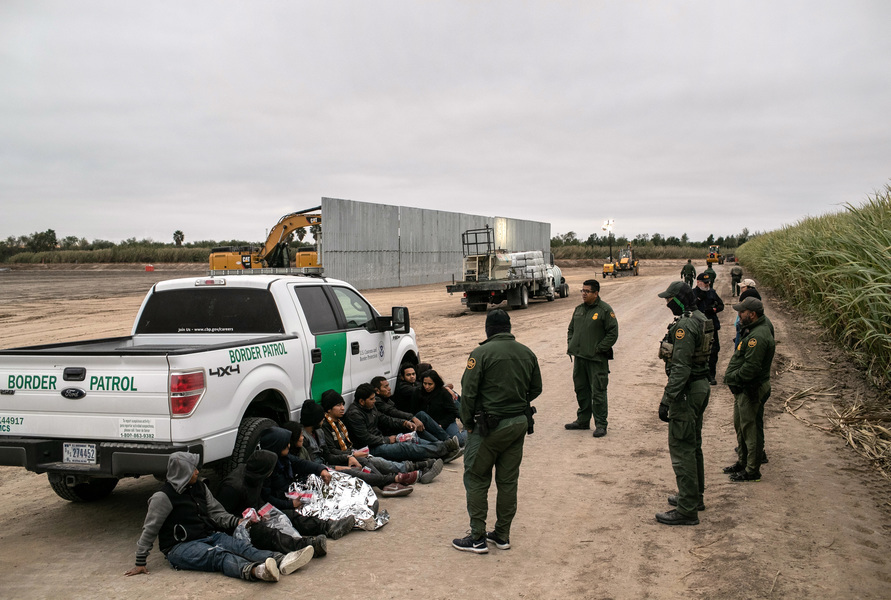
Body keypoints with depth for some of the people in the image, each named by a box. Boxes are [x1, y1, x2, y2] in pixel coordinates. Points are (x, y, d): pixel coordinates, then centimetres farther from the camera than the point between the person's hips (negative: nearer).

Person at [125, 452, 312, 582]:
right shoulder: (163, 497, -10)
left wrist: (238, 522, 0)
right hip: (181, 546, -7)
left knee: (242, 546, -22)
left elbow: (217, 512, 16)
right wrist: (140, 563, -6)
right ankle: (256, 571, -65)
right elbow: (149, 530, -7)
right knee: (219, 554, -36)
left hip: (209, 535, 7)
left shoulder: (199, 487, 11)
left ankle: (282, 562, -46)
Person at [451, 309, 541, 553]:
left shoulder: (481, 353, -13)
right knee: (508, 481, 13)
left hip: (489, 426, -6)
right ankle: (502, 535, 22)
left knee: (476, 479, 6)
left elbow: (468, 393, -15)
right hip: (520, 423, 6)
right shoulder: (527, 353, 5)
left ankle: (478, 538, 8)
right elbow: (536, 389, 12)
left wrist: (468, 423, -2)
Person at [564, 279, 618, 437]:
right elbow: (571, 329, 23)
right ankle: (583, 420, 27)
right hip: (579, 357, 7)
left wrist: (599, 349, -13)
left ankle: (601, 424, 3)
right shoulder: (578, 309, 13)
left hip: (597, 359, -7)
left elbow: (613, 333, -11)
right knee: (581, 390, 15)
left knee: (598, 392, -4)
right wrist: (570, 345, 8)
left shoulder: (605, 310, -9)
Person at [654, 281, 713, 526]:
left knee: (681, 449, -5)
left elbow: (680, 367, -26)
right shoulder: (700, 319, 11)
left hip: (687, 391, -11)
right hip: (700, 386, 11)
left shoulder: (685, 325, -21)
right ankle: (695, 497, 33)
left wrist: (667, 399, -24)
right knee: (693, 445, 20)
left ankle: (687, 510, -1)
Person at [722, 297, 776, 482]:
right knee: (740, 426, 21)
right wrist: (731, 375, 7)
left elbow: (751, 367, -27)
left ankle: (752, 470, 9)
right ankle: (742, 461, 34)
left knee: (751, 429, -1)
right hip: (743, 389, 11)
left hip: (751, 391, -11)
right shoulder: (752, 331, 12)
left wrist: (732, 377, -16)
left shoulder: (758, 336, -23)